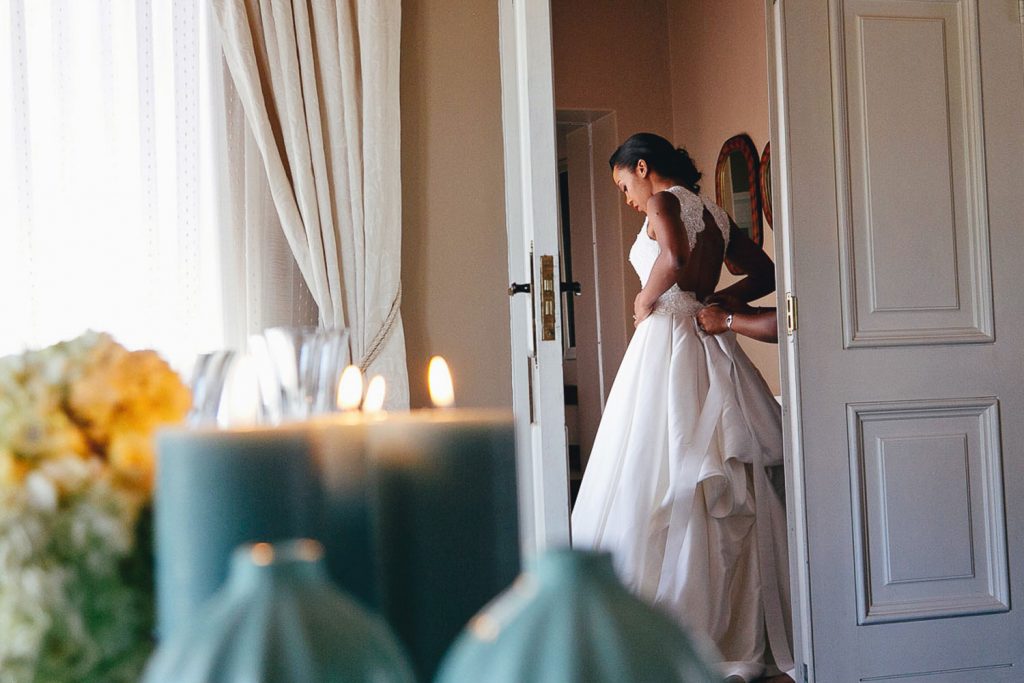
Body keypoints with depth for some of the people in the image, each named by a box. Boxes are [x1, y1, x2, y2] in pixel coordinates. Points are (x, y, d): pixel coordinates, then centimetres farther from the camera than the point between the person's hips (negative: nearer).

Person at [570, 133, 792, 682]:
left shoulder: (663, 202, -4)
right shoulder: (714, 214, 18)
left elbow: (674, 259, -23)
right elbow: (764, 272, 23)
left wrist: (645, 302, -7)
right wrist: (712, 300, 14)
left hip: (667, 343, -8)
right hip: (710, 347, 8)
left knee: (653, 487, -5)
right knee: (724, 497, 8)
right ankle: (740, 635, 13)